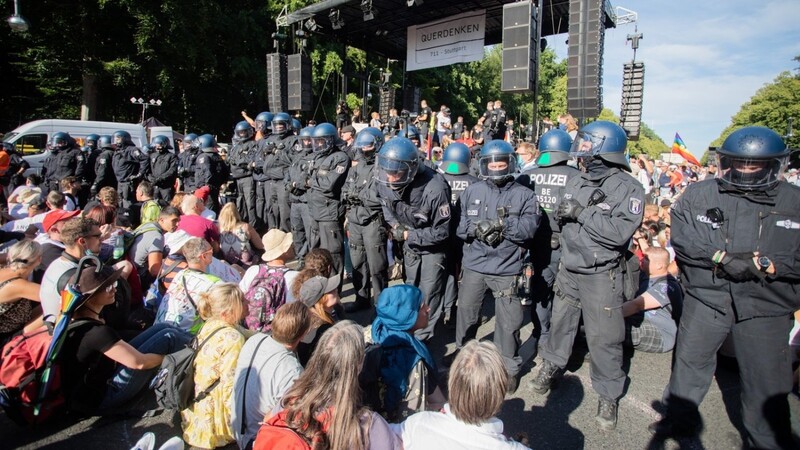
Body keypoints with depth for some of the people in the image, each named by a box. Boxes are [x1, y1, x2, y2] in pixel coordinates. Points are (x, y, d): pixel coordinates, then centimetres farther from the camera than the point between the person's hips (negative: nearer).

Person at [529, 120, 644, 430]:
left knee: (604, 336, 3)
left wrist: (582, 212, -22)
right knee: (560, 321, 19)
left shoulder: (629, 189, -13)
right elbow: (562, 215, 12)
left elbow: (620, 232, -25)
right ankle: (552, 365, 41)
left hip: (602, 275, -5)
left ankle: (609, 395, 22)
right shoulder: (578, 182, 5)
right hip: (569, 269, 6)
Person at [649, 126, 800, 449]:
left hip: (766, 306, -1)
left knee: (767, 383, 9)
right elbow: (682, 240, -8)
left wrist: (765, 263, -19)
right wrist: (721, 257, -20)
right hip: (705, 297, 1)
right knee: (689, 362, 17)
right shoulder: (698, 195, -1)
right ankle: (681, 419, 39)